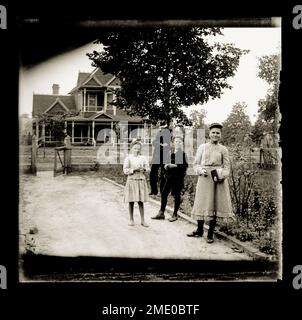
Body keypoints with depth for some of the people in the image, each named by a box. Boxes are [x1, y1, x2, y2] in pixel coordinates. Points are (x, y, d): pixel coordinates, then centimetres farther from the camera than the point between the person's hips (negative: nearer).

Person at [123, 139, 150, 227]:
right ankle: (131, 220, 14)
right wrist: (134, 169, -17)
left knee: (141, 201, 3)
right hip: (131, 180, -2)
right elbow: (125, 170, -5)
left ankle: (142, 220, 8)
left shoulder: (143, 158, 9)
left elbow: (148, 168, 9)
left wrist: (144, 169, -12)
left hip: (141, 181, 2)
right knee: (131, 201, 2)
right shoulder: (128, 158, 0)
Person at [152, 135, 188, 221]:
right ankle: (161, 213, 14)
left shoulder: (183, 154, -6)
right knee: (164, 194, 4)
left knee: (176, 195, 2)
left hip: (178, 178, -6)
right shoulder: (171, 154, 11)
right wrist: (166, 166, 0)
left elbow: (185, 166, -15)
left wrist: (175, 165, -20)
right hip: (170, 177, 6)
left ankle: (175, 215, 13)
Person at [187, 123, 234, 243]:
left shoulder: (223, 149, 6)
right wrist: (201, 170, -12)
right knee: (201, 204, 5)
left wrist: (221, 176, -13)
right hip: (204, 178, 1)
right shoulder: (202, 147, 6)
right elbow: (196, 163, 8)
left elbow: (226, 167, 5)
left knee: (214, 205, 2)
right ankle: (199, 230, 23)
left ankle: (210, 234, 12)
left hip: (218, 180, 0)